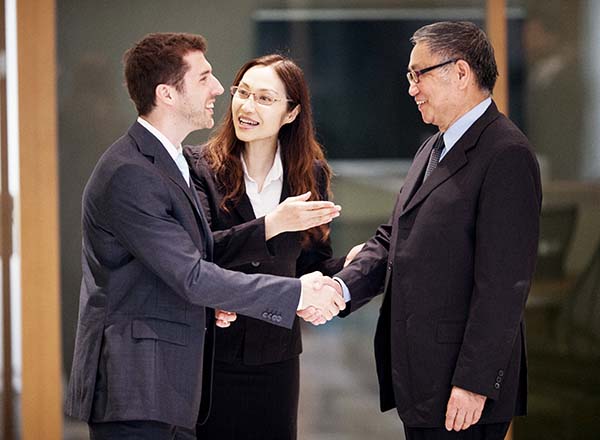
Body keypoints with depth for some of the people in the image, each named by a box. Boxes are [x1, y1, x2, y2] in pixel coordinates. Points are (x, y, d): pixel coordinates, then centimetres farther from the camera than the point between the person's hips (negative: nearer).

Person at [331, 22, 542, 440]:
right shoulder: (434, 150, 17)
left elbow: (504, 284, -19)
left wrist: (474, 383, -21)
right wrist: (342, 287, -3)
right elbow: (392, 240, 16)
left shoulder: (507, 156, -14)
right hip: (419, 379, 9)